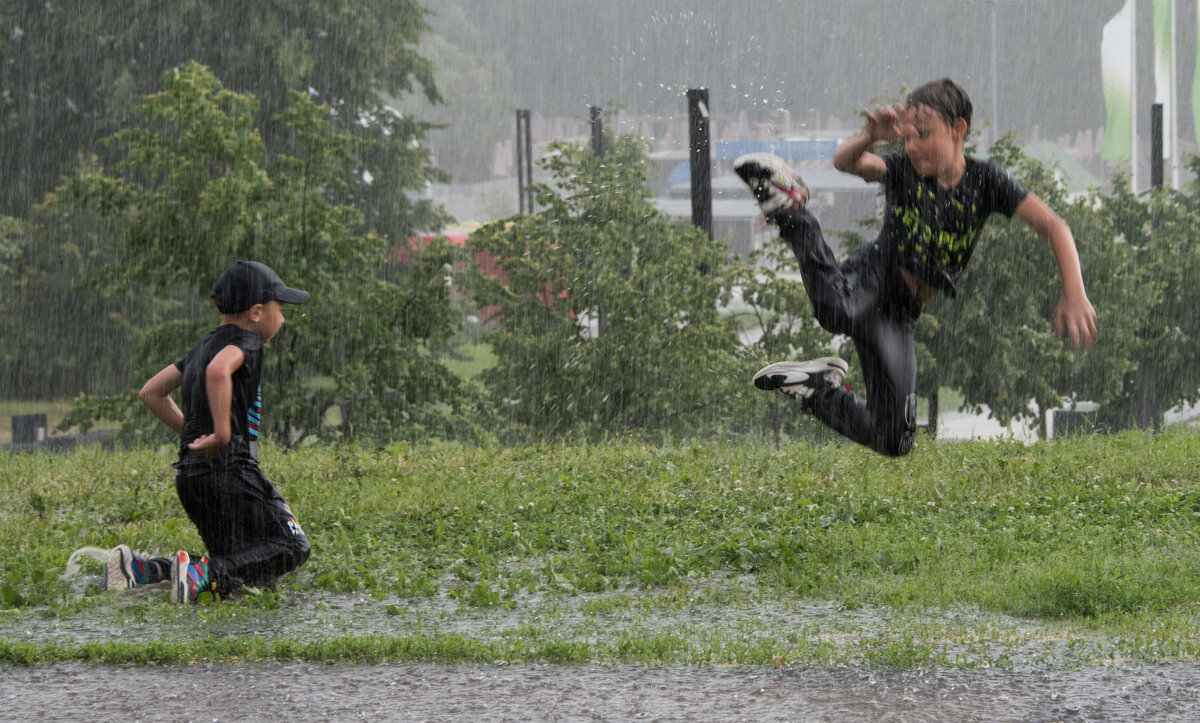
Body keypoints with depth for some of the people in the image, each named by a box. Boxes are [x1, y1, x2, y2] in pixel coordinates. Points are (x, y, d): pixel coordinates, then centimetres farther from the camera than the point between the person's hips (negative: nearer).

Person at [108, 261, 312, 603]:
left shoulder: (204, 345, 21)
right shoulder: (244, 342, -6)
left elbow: (150, 392, 26)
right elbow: (218, 371, -30)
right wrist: (222, 434, -26)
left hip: (190, 472, 9)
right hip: (229, 468, -9)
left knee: (232, 565, 14)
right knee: (292, 548, -7)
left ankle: (141, 568, -4)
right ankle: (202, 575, -28)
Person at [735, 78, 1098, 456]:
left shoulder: (985, 181, -4)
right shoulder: (903, 169, -7)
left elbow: (1053, 227, -9)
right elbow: (845, 162, -27)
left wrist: (1075, 295, -24)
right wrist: (871, 136, -50)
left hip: (897, 316, 4)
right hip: (872, 278, -4)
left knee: (894, 440, 0)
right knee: (839, 313, -45)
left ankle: (816, 389, 26)